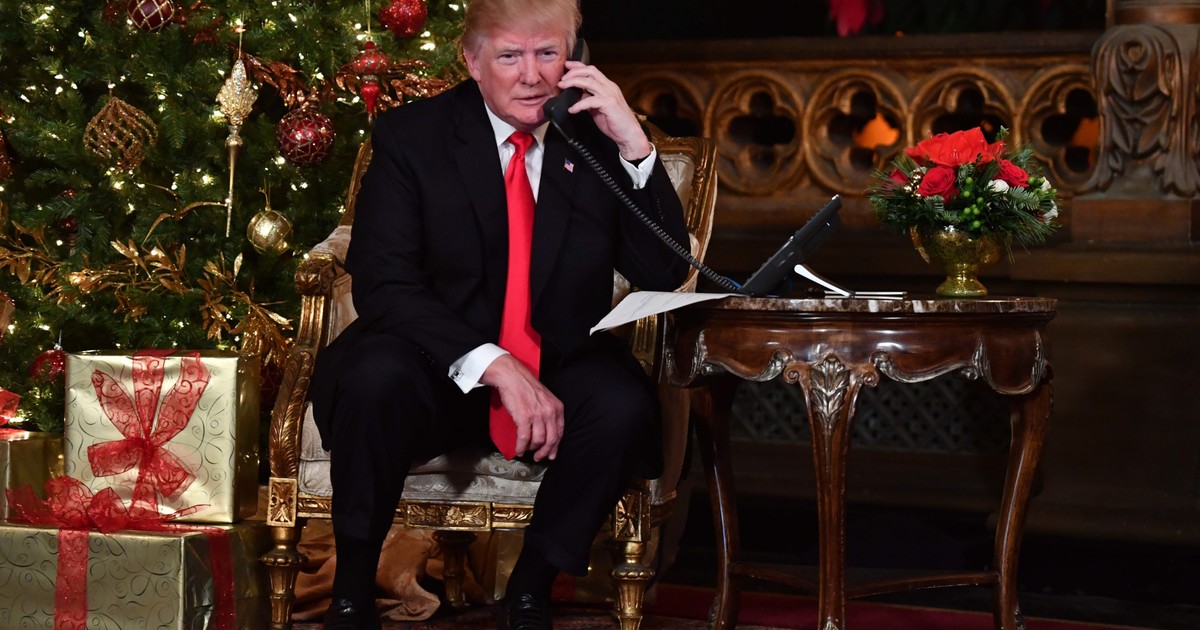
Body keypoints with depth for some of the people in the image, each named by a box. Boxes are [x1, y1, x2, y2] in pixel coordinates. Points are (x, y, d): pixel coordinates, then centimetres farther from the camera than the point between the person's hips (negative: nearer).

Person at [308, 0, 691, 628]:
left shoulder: (599, 137, 2)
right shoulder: (410, 135, -4)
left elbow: (665, 275, -4)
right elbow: (384, 287, -14)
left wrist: (636, 146, -17)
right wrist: (495, 365, -27)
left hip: (560, 370, 2)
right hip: (439, 374, -2)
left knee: (624, 405, -30)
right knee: (376, 376, -35)